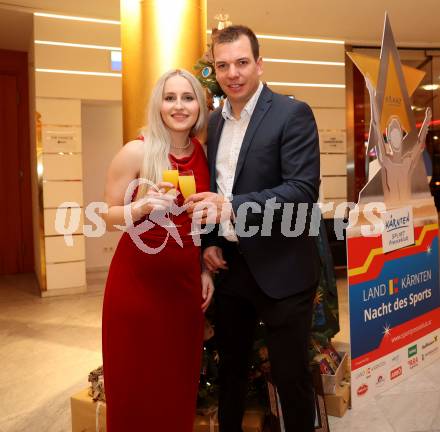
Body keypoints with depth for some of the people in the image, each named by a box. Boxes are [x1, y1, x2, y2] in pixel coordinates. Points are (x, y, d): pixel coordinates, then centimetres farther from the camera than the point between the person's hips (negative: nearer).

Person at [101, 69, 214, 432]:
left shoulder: (203, 154, 5)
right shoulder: (136, 152, -10)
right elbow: (109, 215, -6)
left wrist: (205, 270, 9)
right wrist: (144, 205, -24)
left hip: (186, 279, 4)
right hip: (138, 279, -4)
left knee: (180, 379, 14)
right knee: (137, 382, 9)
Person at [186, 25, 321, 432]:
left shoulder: (293, 114, -10)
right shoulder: (215, 122, 9)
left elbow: (303, 191, -20)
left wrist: (231, 207, -30)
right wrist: (209, 242, 2)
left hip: (281, 270, -6)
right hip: (230, 266, 6)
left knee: (291, 376, 9)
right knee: (230, 367, 21)